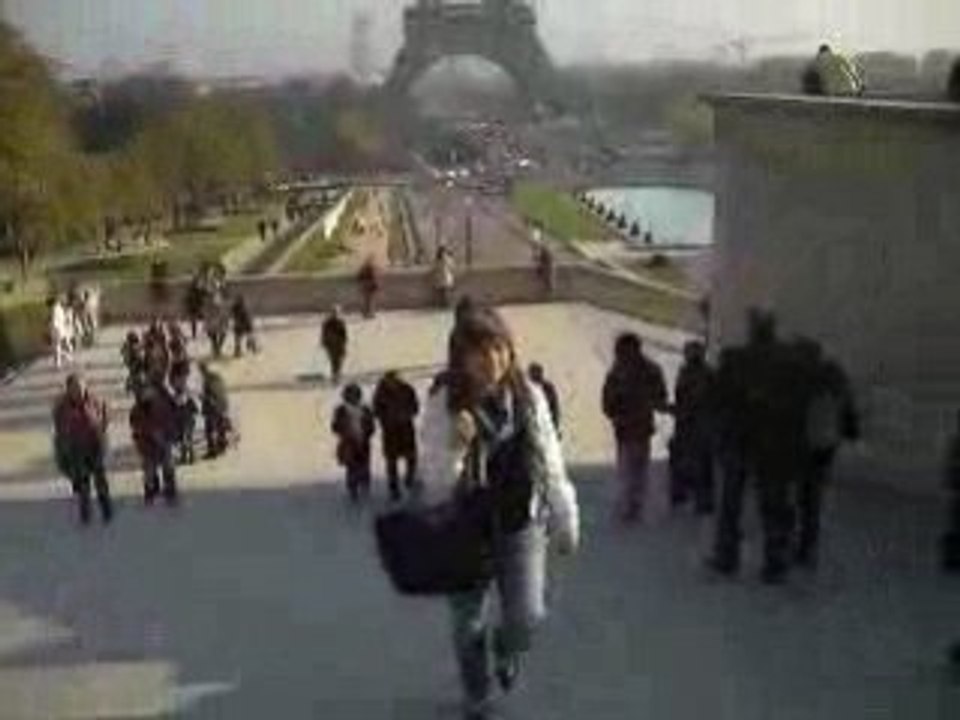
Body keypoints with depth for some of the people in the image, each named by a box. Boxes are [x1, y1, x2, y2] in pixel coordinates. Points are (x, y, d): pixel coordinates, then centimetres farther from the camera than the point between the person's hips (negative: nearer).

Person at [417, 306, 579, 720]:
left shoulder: (529, 397, -7)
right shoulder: (443, 407, -15)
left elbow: (551, 465, 2)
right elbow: (433, 486, -14)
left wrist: (566, 523, 6)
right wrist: (455, 448, -32)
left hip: (522, 526, 1)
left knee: (526, 618, -5)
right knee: (468, 624, 11)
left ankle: (505, 650, 34)